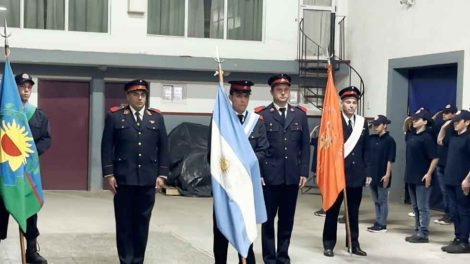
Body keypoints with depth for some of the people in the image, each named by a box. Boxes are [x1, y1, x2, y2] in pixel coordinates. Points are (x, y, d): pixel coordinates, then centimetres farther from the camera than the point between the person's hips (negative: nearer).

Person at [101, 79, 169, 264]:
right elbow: (107, 147, 1)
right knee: (124, 223, 3)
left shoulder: (157, 118, 10)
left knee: (142, 223, 7)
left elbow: (163, 148, 9)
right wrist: (108, 174, -6)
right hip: (123, 179, -2)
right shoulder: (115, 116, 3)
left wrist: (162, 174, 2)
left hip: (148, 180, 2)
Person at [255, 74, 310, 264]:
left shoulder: (300, 114, 9)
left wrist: (304, 172, 3)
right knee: (268, 219, 4)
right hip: (270, 176, -3)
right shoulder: (261, 115, -2)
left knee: (287, 220, 9)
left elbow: (305, 146, 8)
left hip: (292, 176, 3)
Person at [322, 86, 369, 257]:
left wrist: (367, 172, 7)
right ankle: (329, 244, 13)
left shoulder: (362, 123, 8)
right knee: (332, 210, 5)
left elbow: (365, 150, 11)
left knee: (354, 212, 11)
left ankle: (354, 244, 20)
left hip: (356, 174, 4)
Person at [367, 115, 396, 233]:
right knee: (376, 201, 13)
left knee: (382, 201, 2)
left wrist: (387, 175, -15)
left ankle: (382, 224, 8)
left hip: (382, 175, -6)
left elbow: (390, 160, -11)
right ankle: (377, 223, 20)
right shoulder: (371, 139, 8)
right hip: (372, 174, 6)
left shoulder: (389, 140, -8)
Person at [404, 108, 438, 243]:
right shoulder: (411, 135, 9)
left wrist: (429, 174, -22)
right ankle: (417, 231, 22)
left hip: (422, 178, -9)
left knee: (422, 207, -3)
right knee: (415, 207, 14)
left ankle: (423, 234, 2)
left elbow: (435, 158, -18)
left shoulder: (427, 137, -14)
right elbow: (405, 132, 36)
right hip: (411, 176, 9)